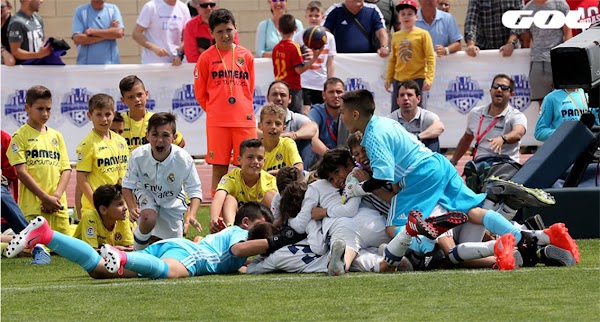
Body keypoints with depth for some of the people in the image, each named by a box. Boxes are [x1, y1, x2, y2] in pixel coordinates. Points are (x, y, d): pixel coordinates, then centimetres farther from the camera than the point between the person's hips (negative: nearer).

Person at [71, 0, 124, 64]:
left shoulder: (113, 9, 9)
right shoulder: (80, 11, 4)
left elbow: (119, 33, -8)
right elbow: (77, 39, -10)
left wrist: (92, 31, -9)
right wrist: (107, 35, -9)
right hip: (86, 67, -1)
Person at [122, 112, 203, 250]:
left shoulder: (184, 159, -31)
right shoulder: (138, 156, -29)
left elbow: (195, 191, -23)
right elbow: (128, 185, -16)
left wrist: (191, 215, -40)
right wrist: (132, 208, -33)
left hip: (172, 199, 2)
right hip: (146, 194, -2)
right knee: (148, 218, -36)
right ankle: (138, 251, -6)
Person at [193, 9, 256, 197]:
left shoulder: (246, 56, 7)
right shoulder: (207, 58, 0)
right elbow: (200, 93, 8)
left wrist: (244, 110, 13)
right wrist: (214, 110, 11)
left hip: (244, 119, 2)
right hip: (217, 123, -2)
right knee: (219, 168, 1)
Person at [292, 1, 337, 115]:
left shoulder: (329, 37, 7)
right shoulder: (299, 36, 2)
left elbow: (330, 64, 7)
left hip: (322, 84, 2)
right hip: (304, 83, -2)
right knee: (304, 114, -11)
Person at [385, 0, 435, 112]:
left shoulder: (422, 34, -3)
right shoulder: (396, 36, 10)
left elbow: (430, 58, -6)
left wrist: (429, 78, -15)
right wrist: (388, 78, 13)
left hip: (418, 79, -5)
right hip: (399, 80, 5)